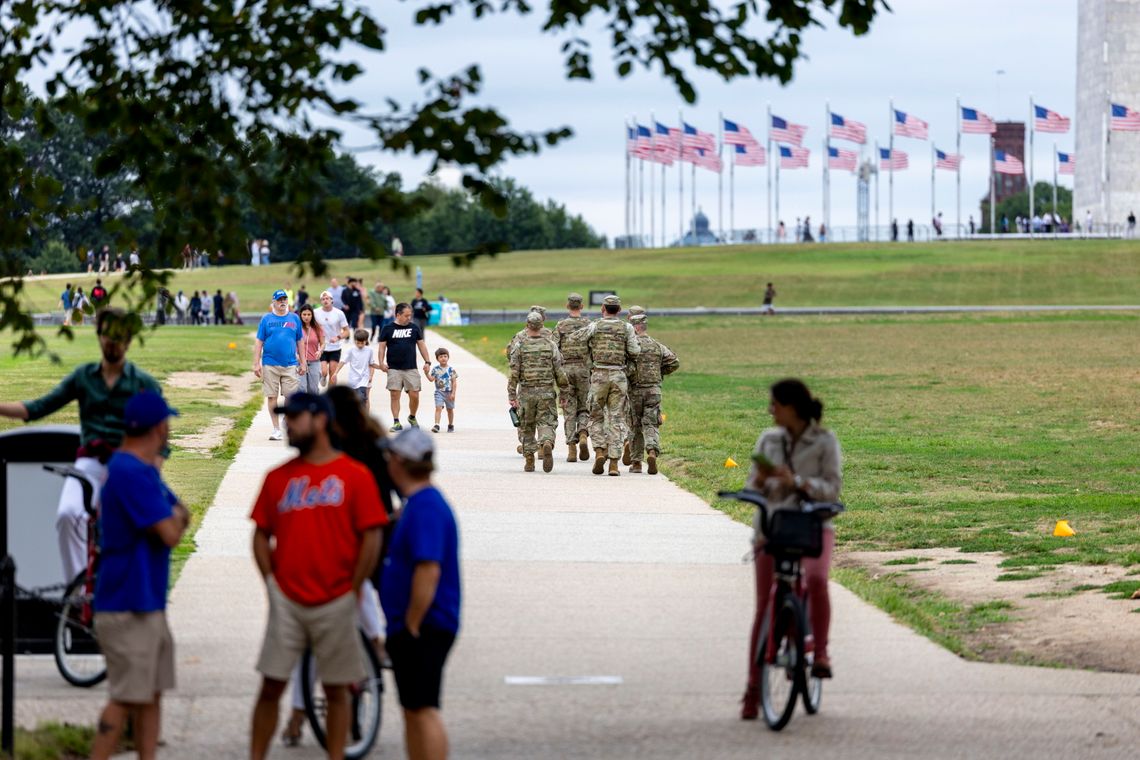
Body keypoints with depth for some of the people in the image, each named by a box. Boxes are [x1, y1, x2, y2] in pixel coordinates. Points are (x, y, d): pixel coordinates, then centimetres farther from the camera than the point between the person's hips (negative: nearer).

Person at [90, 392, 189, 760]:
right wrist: (175, 516, 0)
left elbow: (182, 517, 18)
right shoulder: (132, 473, -19)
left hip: (149, 604, 10)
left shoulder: (143, 471, 15)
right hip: (128, 608, -10)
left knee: (152, 695, 12)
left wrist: (173, 516, -4)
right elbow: (171, 533, -21)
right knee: (126, 698, -10)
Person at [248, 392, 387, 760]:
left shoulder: (355, 475, -2)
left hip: (335, 603, -2)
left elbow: (371, 537, -4)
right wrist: (272, 583, 1)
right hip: (287, 601, 2)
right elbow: (261, 534, 11)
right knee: (271, 685, 0)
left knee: (336, 689, 5)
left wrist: (353, 592, -5)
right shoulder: (279, 477, 8)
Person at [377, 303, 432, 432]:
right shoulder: (388, 329, 3)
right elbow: (382, 347, 4)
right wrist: (382, 362, -9)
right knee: (395, 395, -4)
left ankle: (412, 417, 22)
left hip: (411, 369, 1)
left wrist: (427, 362, 7)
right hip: (394, 369, -1)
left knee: (414, 396, -3)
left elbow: (421, 345, 14)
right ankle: (396, 422, 2)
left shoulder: (414, 328, 9)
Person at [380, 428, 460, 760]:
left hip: (423, 629, -11)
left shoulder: (425, 508, -18)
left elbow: (429, 571, -27)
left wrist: (412, 625, -21)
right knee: (413, 711, 14)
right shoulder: (417, 503, 15)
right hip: (409, 628, 11)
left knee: (423, 709, -10)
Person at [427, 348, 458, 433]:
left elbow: (454, 382, -4)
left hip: (449, 392, 0)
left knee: (450, 409, 14)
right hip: (439, 392, 0)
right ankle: (436, 425, -23)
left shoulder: (451, 369, -3)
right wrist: (427, 373, -19)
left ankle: (451, 425, 31)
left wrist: (453, 393, -10)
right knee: (438, 407, -16)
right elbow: (431, 379, -3)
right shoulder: (435, 369, 0)